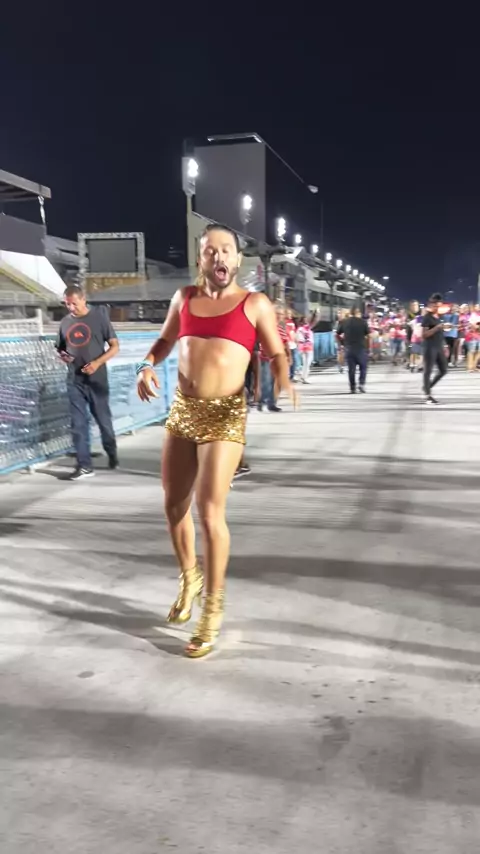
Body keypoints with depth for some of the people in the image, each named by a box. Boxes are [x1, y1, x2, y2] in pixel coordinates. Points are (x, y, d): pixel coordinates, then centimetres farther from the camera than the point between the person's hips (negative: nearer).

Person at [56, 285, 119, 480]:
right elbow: (60, 348, 21)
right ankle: (84, 466, 4)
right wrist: (62, 356, -4)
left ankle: (112, 454, 31)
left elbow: (114, 347, -3)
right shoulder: (65, 322, 9)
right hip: (74, 380, 3)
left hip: (96, 379, -3)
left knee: (103, 420, 7)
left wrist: (97, 363, -17)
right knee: (78, 423, 0)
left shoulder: (99, 317, -2)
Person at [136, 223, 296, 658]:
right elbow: (165, 340, 23)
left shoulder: (255, 304, -1)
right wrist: (147, 366, 3)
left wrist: (284, 381, -20)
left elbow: (277, 353, 2)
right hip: (181, 411, 5)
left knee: (210, 511, -10)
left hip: (225, 415, -5)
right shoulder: (185, 297, 11)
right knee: (174, 505, 13)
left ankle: (213, 609, 10)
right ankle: (189, 580, 40)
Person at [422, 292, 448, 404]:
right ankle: (428, 395, 3)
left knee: (443, 370, 9)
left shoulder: (438, 317, 15)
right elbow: (424, 334, -16)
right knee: (428, 371, -2)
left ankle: (428, 387, 24)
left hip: (439, 347, 8)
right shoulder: (427, 317, -9)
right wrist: (436, 328, -25)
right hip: (430, 348, -8)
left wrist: (444, 347, 19)